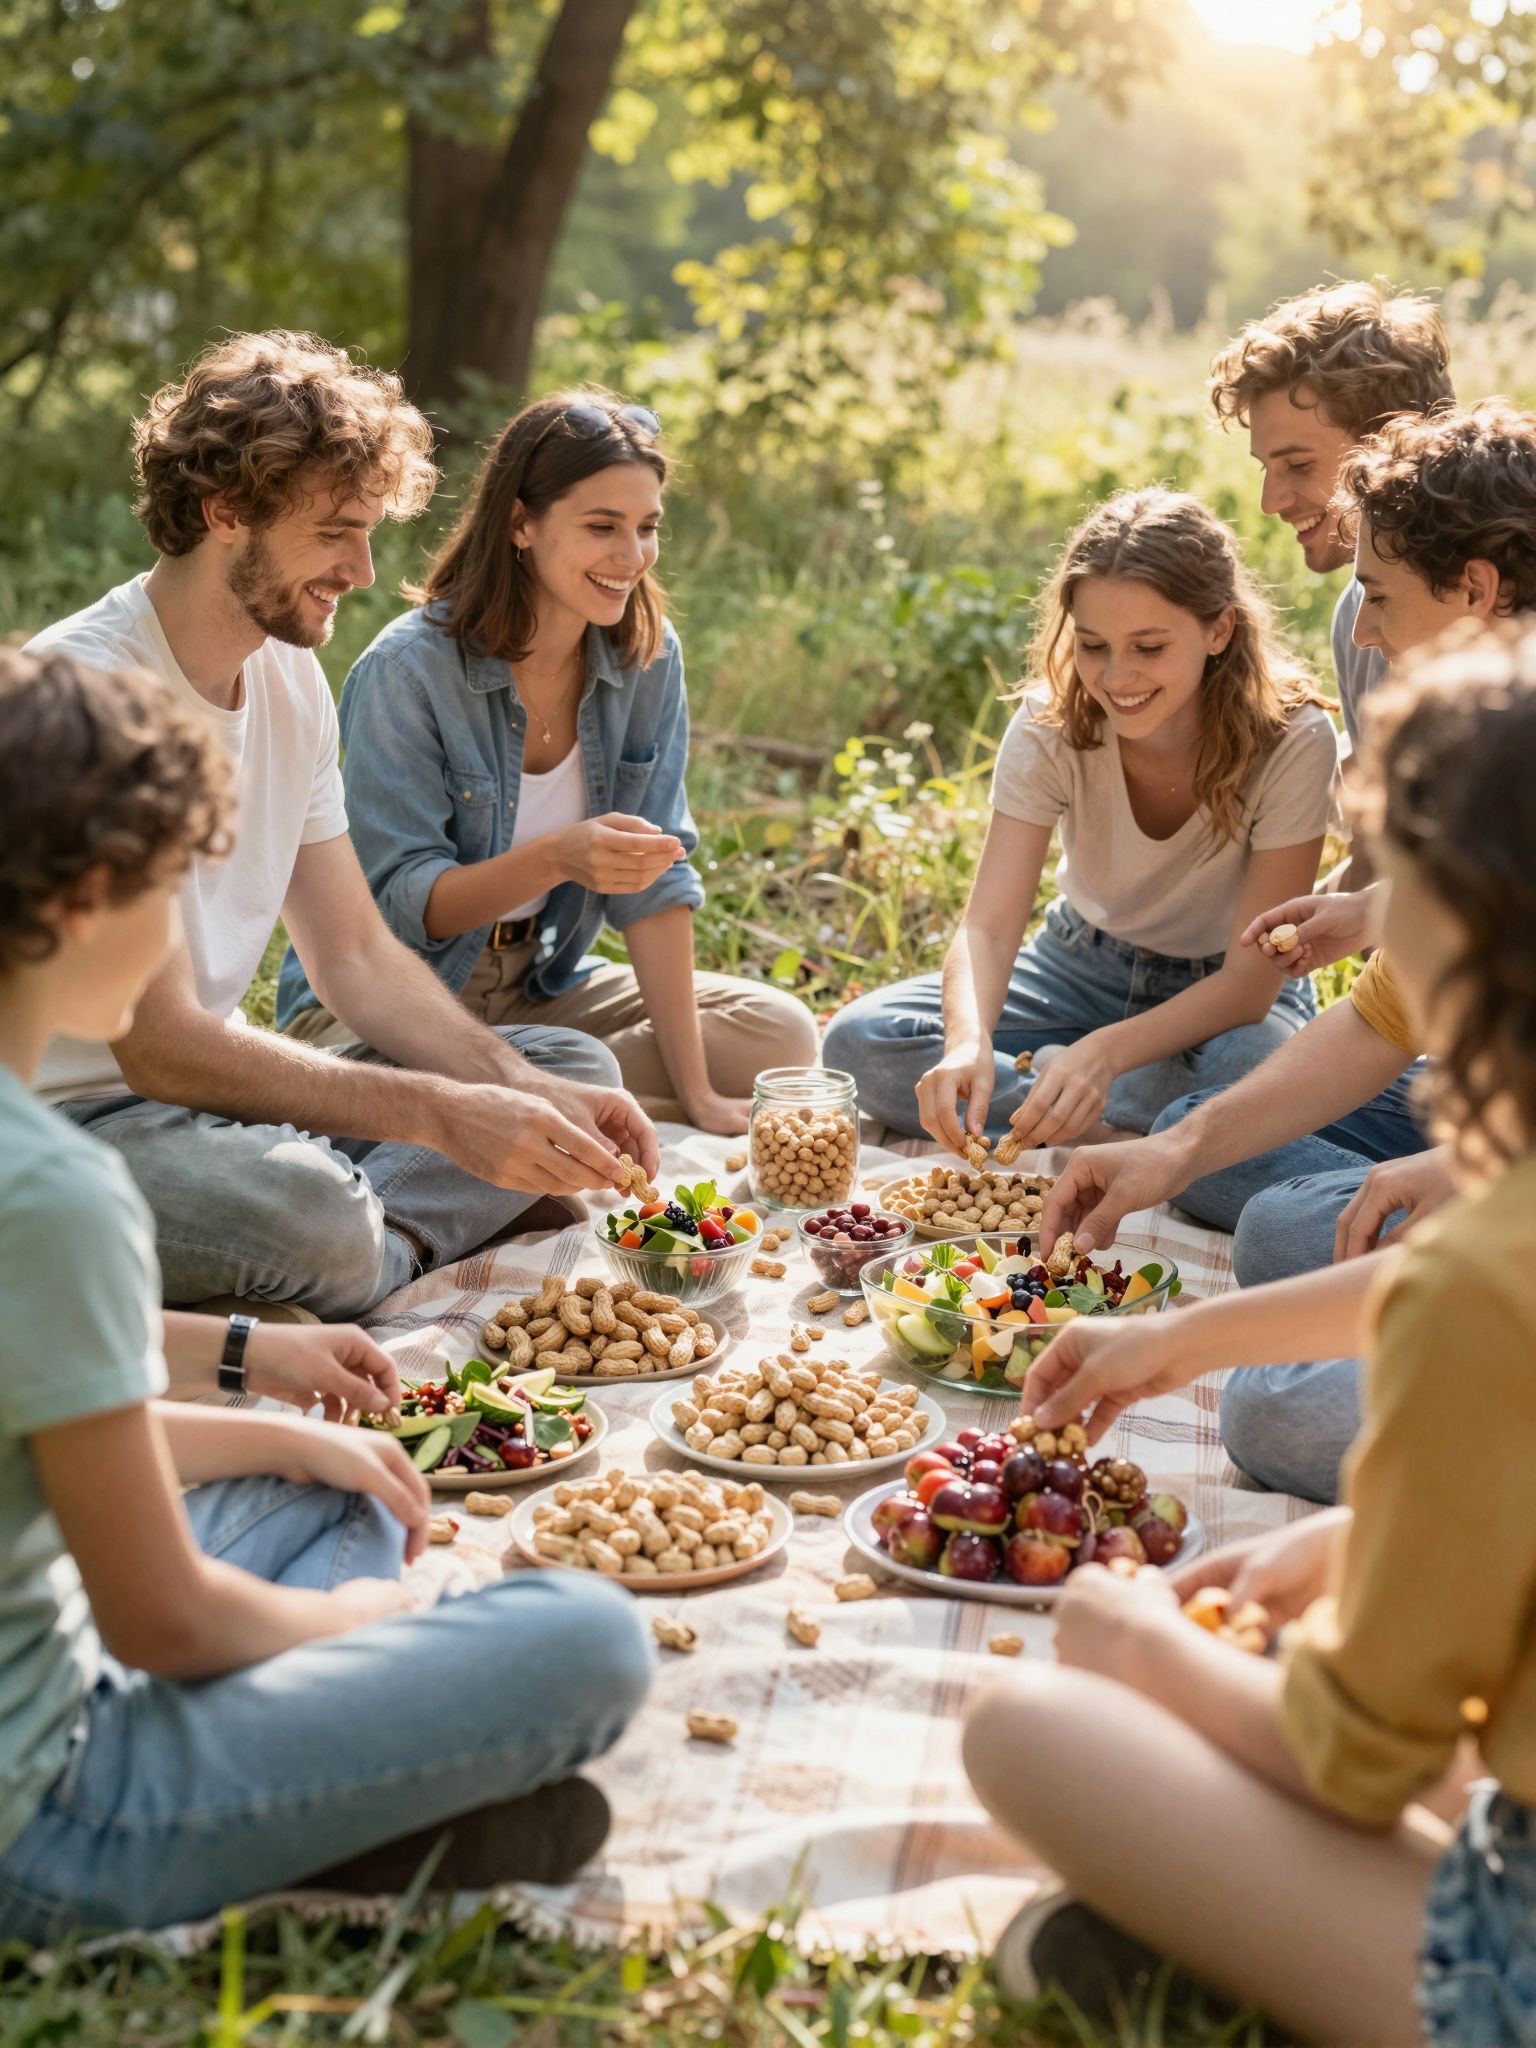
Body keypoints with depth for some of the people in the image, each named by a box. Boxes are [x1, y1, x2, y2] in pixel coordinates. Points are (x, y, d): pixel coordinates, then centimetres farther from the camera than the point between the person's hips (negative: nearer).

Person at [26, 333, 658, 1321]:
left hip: (206, 1087, 9)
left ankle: (377, 1247, -16)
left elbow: (357, 954, 8)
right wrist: (446, 1116, -29)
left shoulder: (291, 674, 6)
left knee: (574, 1068, 2)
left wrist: (520, 1088, -8)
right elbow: (161, 1045, -26)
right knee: (302, 1208, -39)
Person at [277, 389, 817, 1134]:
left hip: (536, 987, 6)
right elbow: (398, 904, -21)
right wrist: (555, 858, -40)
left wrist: (695, 1093, -13)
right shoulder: (406, 671, -21)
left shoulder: (647, 657, -5)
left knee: (780, 1035, -6)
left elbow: (655, 878, -7)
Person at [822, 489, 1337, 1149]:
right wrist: (968, 1038, -48)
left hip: (1224, 993, -2)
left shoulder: (1291, 740, -25)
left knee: (1257, 1070, -40)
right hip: (1084, 965, 3)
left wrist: (1105, 1051, -43)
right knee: (860, 1041, -20)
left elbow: (1251, 977, -25)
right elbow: (988, 924, -24)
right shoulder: (1052, 724, -18)